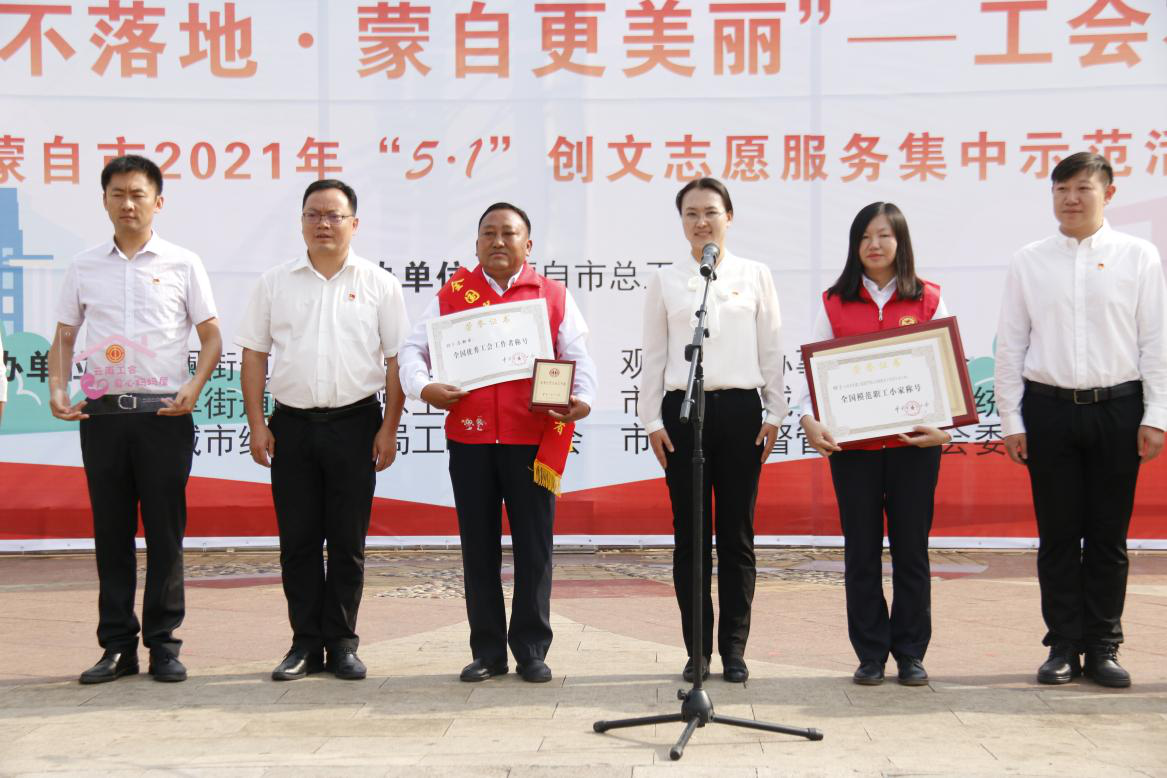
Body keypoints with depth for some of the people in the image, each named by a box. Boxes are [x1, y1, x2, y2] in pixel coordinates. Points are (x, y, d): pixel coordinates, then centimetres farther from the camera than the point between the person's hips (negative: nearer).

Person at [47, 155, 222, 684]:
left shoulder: (182, 264, 4)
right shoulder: (84, 268, 10)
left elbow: (211, 336, 5)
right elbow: (64, 337, 14)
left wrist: (193, 387, -11)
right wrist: (57, 389, -3)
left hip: (163, 412, -2)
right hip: (102, 412, 2)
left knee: (165, 531, 0)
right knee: (110, 531, 5)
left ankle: (163, 642, 9)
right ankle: (117, 645, 12)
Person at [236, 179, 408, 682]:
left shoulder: (378, 284, 4)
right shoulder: (275, 283, 9)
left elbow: (396, 359, 3)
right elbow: (254, 356, 9)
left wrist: (389, 427, -4)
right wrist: (257, 425, 1)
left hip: (354, 423, -1)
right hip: (291, 424, 2)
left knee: (348, 541, 3)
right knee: (298, 540, 4)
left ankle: (342, 644, 12)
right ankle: (305, 644, 13)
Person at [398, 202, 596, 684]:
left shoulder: (553, 296, 7)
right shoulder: (452, 295, 9)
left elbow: (579, 356, 2)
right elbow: (413, 349, 8)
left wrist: (583, 399, -17)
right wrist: (422, 387, -12)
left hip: (533, 439, -1)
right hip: (469, 439, 1)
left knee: (534, 546, 3)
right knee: (478, 546, 7)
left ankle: (532, 650, 14)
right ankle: (487, 652, 16)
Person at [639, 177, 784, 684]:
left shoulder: (755, 276, 8)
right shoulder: (665, 282, 8)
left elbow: (771, 351, 8)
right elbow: (653, 356, 8)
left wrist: (774, 414, 2)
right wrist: (653, 420, 1)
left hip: (740, 409, 0)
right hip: (683, 411, 0)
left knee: (736, 534, 3)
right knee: (689, 534, 2)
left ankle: (733, 648, 11)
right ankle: (697, 649, 10)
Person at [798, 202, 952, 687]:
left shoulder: (927, 300, 5)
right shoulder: (835, 303, 6)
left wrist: (944, 426, -16)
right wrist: (809, 419, -16)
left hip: (913, 444, 0)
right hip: (853, 445, 1)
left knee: (912, 549, 5)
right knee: (861, 550, 5)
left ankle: (911, 652, 16)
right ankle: (871, 654, 15)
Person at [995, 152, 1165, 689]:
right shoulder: (1028, 262, 6)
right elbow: (1010, 345, 6)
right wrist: (1010, 420, 2)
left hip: (1117, 407, -1)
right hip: (1048, 408, 1)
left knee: (1109, 537, 5)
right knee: (1057, 536, 4)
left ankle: (1103, 647, 15)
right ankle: (1063, 647, 13)